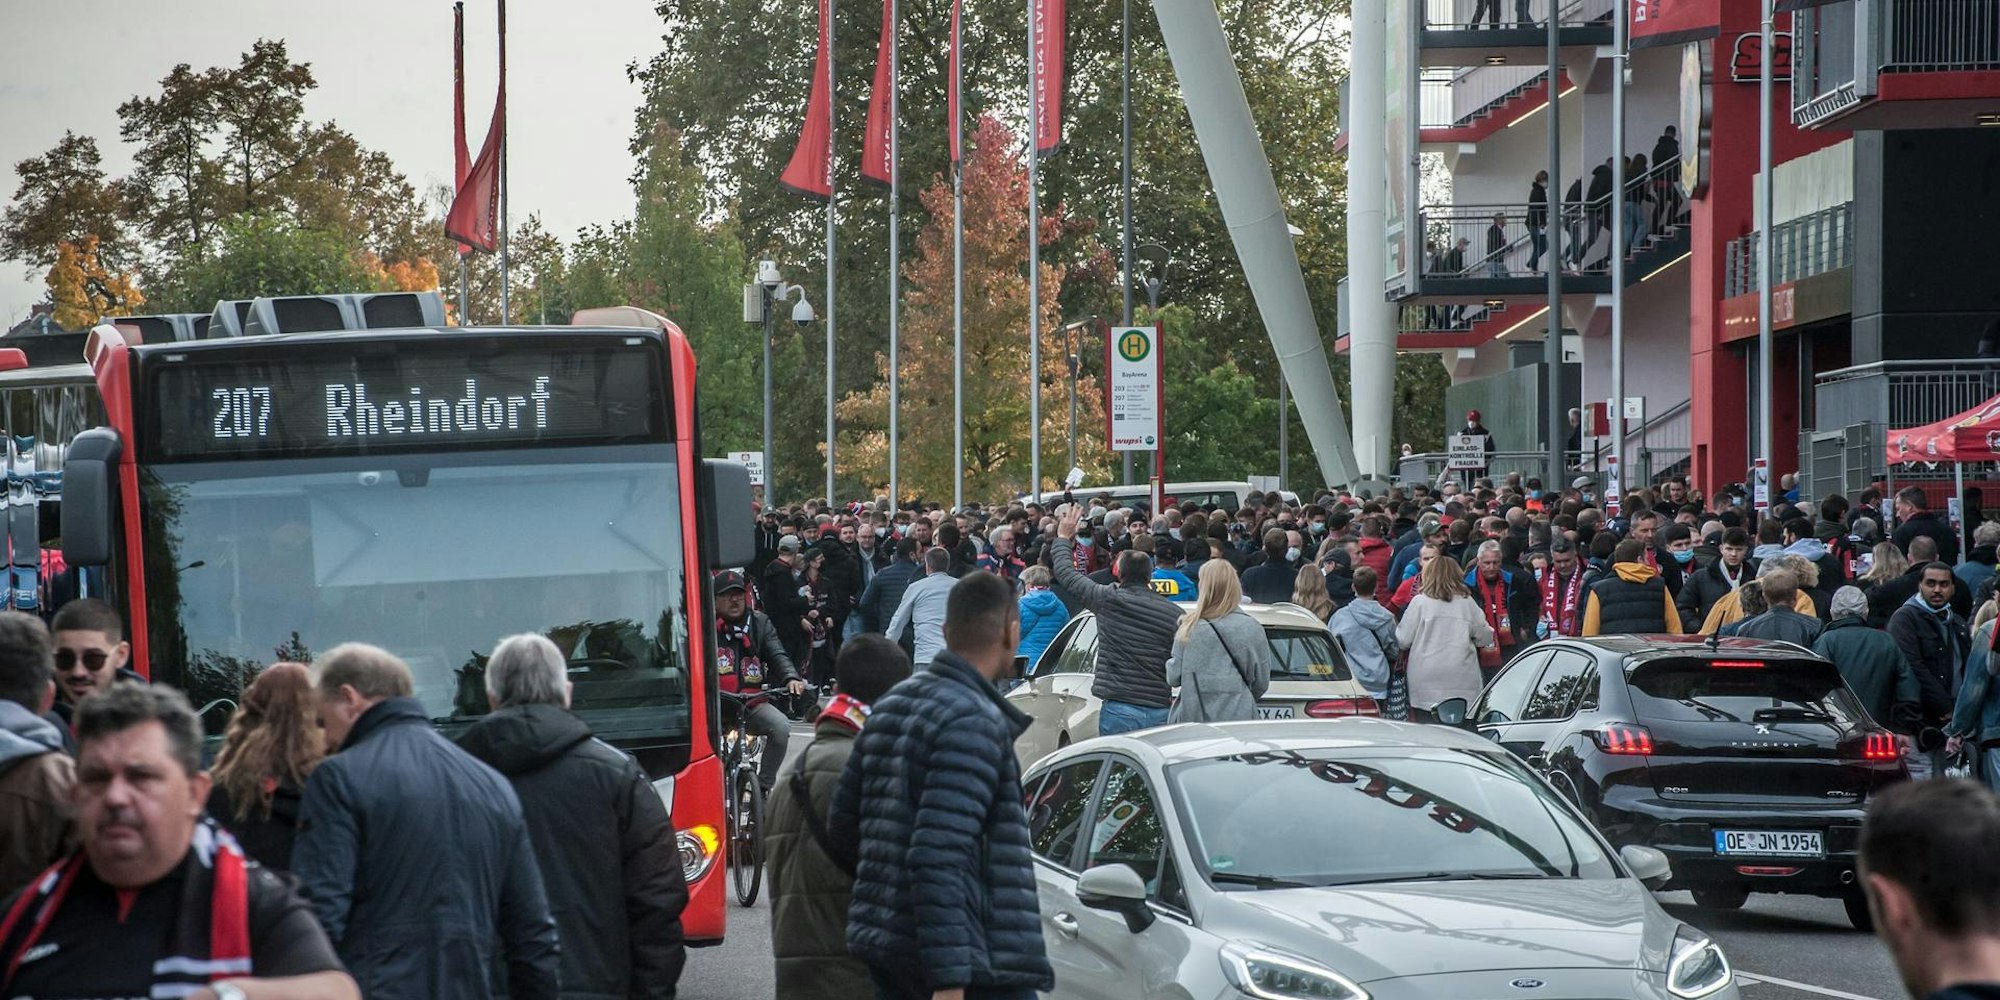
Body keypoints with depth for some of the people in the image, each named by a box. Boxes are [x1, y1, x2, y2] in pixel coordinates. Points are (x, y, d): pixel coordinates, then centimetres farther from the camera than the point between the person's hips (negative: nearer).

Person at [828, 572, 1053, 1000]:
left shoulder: (891, 705, 12)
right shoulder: (975, 722, -15)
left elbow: (841, 824, 18)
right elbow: (941, 855, -23)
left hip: (884, 946, 9)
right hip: (974, 965, -8)